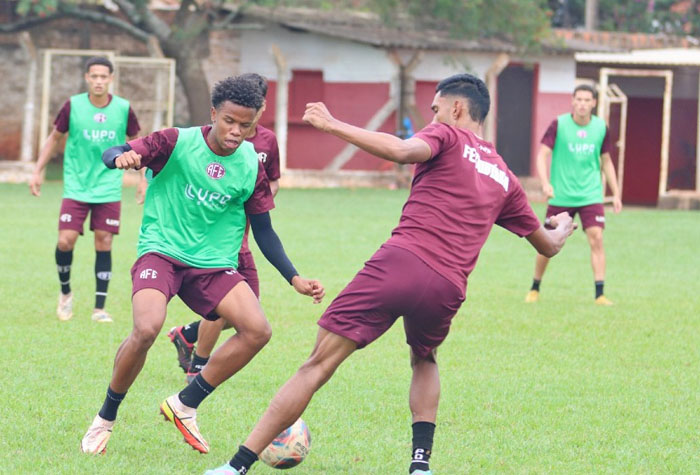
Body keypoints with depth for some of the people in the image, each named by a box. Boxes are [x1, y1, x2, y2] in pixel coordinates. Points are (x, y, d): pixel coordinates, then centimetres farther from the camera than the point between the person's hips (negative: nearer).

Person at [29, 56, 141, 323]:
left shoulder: (123, 109, -3)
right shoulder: (73, 106, -4)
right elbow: (55, 138, 9)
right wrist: (38, 171, 6)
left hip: (108, 189, 0)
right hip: (76, 187, 0)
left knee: (104, 243, -2)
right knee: (66, 240, -10)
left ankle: (99, 308, 8)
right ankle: (65, 293, 17)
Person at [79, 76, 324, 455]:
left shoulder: (251, 166, 1)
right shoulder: (178, 142, -9)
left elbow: (264, 232, 9)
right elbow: (113, 154, -17)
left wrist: (294, 279, 0)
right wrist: (122, 158, -42)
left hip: (213, 264, 4)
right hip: (161, 251, -4)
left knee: (257, 330, -18)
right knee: (147, 328, -30)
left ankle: (185, 406, 1)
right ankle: (105, 418, -5)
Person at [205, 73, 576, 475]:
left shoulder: (448, 135, 10)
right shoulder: (504, 178, 25)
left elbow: (403, 150, -14)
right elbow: (547, 245, 37)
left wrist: (334, 126, -11)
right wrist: (563, 228, 60)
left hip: (400, 261, -5)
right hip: (448, 288, 5)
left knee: (318, 366, -4)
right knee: (424, 362, 36)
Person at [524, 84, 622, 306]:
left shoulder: (601, 127, 3)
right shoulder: (558, 125, -6)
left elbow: (606, 162, 14)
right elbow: (542, 154, -10)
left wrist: (615, 194, 11)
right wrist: (545, 183, -26)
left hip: (590, 195, 2)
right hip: (561, 195, -2)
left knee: (596, 238, -13)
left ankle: (600, 294, -13)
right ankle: (534, 289, 23)